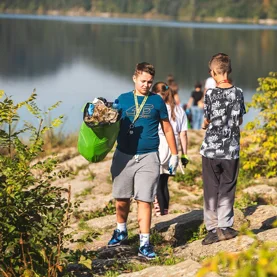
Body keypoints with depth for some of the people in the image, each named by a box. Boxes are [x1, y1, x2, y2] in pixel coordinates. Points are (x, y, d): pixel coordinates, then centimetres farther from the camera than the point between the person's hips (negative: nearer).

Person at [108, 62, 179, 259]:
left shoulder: (157, 101, 4)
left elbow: (167, 129, 11)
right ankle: (121, 231, 33)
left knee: (144, 200, -7)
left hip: (148, 157, -2)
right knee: (122, 198, 11)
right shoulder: (123, 99, 6)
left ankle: (145, 243, -6)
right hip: (123, 155, 2)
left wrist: (174, 154, 11)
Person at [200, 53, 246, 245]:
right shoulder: (238, 93, -2)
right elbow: (240, 120, 8)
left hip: (211, 149, -2)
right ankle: (225, 227, 8)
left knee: (211, 190, 7)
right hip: (232, 150, 2)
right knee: (227, 189, 11)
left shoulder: (211, 94, -10)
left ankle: (213, 229, 7)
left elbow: (206, 122, -2)